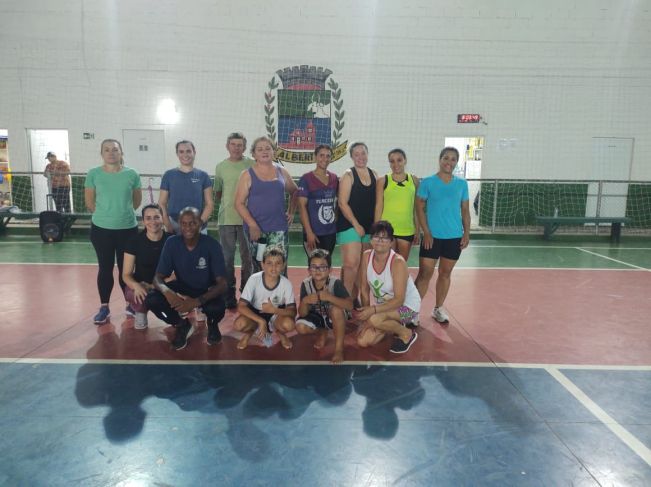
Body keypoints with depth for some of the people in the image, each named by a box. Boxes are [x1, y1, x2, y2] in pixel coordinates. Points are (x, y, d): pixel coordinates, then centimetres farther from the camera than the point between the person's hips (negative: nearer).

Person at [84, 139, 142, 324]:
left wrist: (123, 212, 10)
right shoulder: (93, 174, -3)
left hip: (128, 228, 0)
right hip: (101, 229, 0)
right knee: (105, 267, 7)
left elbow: (137, 201, 7)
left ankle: (131, 303, 24)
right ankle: (104, 308, 19)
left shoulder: (132, 174, -3)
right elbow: (89, 202, 4)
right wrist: (105, 214, 8)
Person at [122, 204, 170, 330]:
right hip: (141, 285, 0)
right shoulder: (135, 241, -10)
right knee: (136, 295, -35)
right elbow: (126, 275, -8)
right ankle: (141, 312, 4)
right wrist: (136, 286, -32)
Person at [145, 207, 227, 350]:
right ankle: (182, 325, 6)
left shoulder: (212, 245, -23)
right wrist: (167, 292, -40)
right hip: (182, 287, 3)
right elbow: (158, 277, -14)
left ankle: (212, 324, 6)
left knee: (217, 308, -36)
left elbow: (222, 284, -26)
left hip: (207, 291, -3)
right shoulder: (172, 243, -15)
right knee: (151, 300, -23)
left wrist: (197, 301, -42)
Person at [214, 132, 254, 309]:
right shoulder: (220, 167, 8)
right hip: (226, 219, 2)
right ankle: (229, 296, 18)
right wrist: (226, 203, -1)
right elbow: (217, 193, 14)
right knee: (227, 258, 7)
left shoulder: (251, 165, 0)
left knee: (247, 258, 7)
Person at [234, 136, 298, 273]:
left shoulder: (282, 172, 9)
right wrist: (252, 225, -14)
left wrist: (291, 212, 12)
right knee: (258, 268, 5)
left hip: (279, 228, 2)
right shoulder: (248, 175, 1)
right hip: (256, 228, -2)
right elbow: (239, 203, -5)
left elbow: (295, 192, 24)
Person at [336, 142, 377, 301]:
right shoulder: (348, 175, -6)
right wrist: (356, 225, -14)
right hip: (350, 225, -6)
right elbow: (342, 203, -12)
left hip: (369, 227, 6)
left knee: (362, 266, 9)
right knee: (351, 264, -14)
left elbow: (377, 201, 15)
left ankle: (354, 299, 20)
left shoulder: (374, 174, 10)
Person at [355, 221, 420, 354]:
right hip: (383, 305, 6)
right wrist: (366, 313, -12)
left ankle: (407, 334, -4)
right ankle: (394, 324, 18)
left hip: (407, 305, -6)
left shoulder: (398, 262, -27)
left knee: (375, 319, -34)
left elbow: (399, 299, -28)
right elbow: (364, 289, -3)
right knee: (363, 342, -7)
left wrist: (373, 310, -37)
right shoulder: (366, 256, -11)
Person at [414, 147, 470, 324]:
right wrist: (426, 232, -11)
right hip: (432, 236, -3)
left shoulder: (462, 184, 6)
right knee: (425, 273, -2)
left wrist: (466, 233, 2)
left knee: (445, 273, 12)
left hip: (454, 237, 3)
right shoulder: (427, 182, -3)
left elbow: (465, 210, 10)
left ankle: (438, 308, 26)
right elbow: (419, 207, -5)